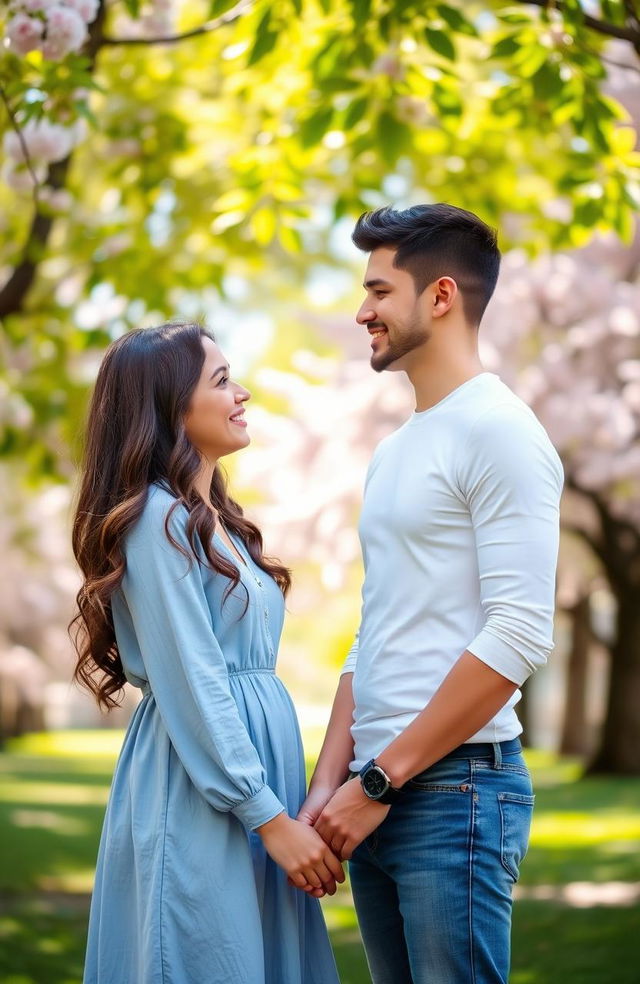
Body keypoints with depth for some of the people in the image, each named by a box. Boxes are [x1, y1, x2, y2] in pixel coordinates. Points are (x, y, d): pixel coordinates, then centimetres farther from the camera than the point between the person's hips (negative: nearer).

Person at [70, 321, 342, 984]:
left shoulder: (213, 519, 16)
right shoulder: (159, 521, -12)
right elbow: (191, 690, -17)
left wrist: (290, 810, 13)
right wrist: (271, 819, -17)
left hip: (253, 757, 9)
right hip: (197, 800, -9)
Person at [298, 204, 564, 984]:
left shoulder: (498, 430, -9)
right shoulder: (391, 454, 17)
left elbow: (519, 635, -17)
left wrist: (378, 780, -15)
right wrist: (329, 783, 7)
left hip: (457, 789, -8)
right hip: (378, 796, 8)